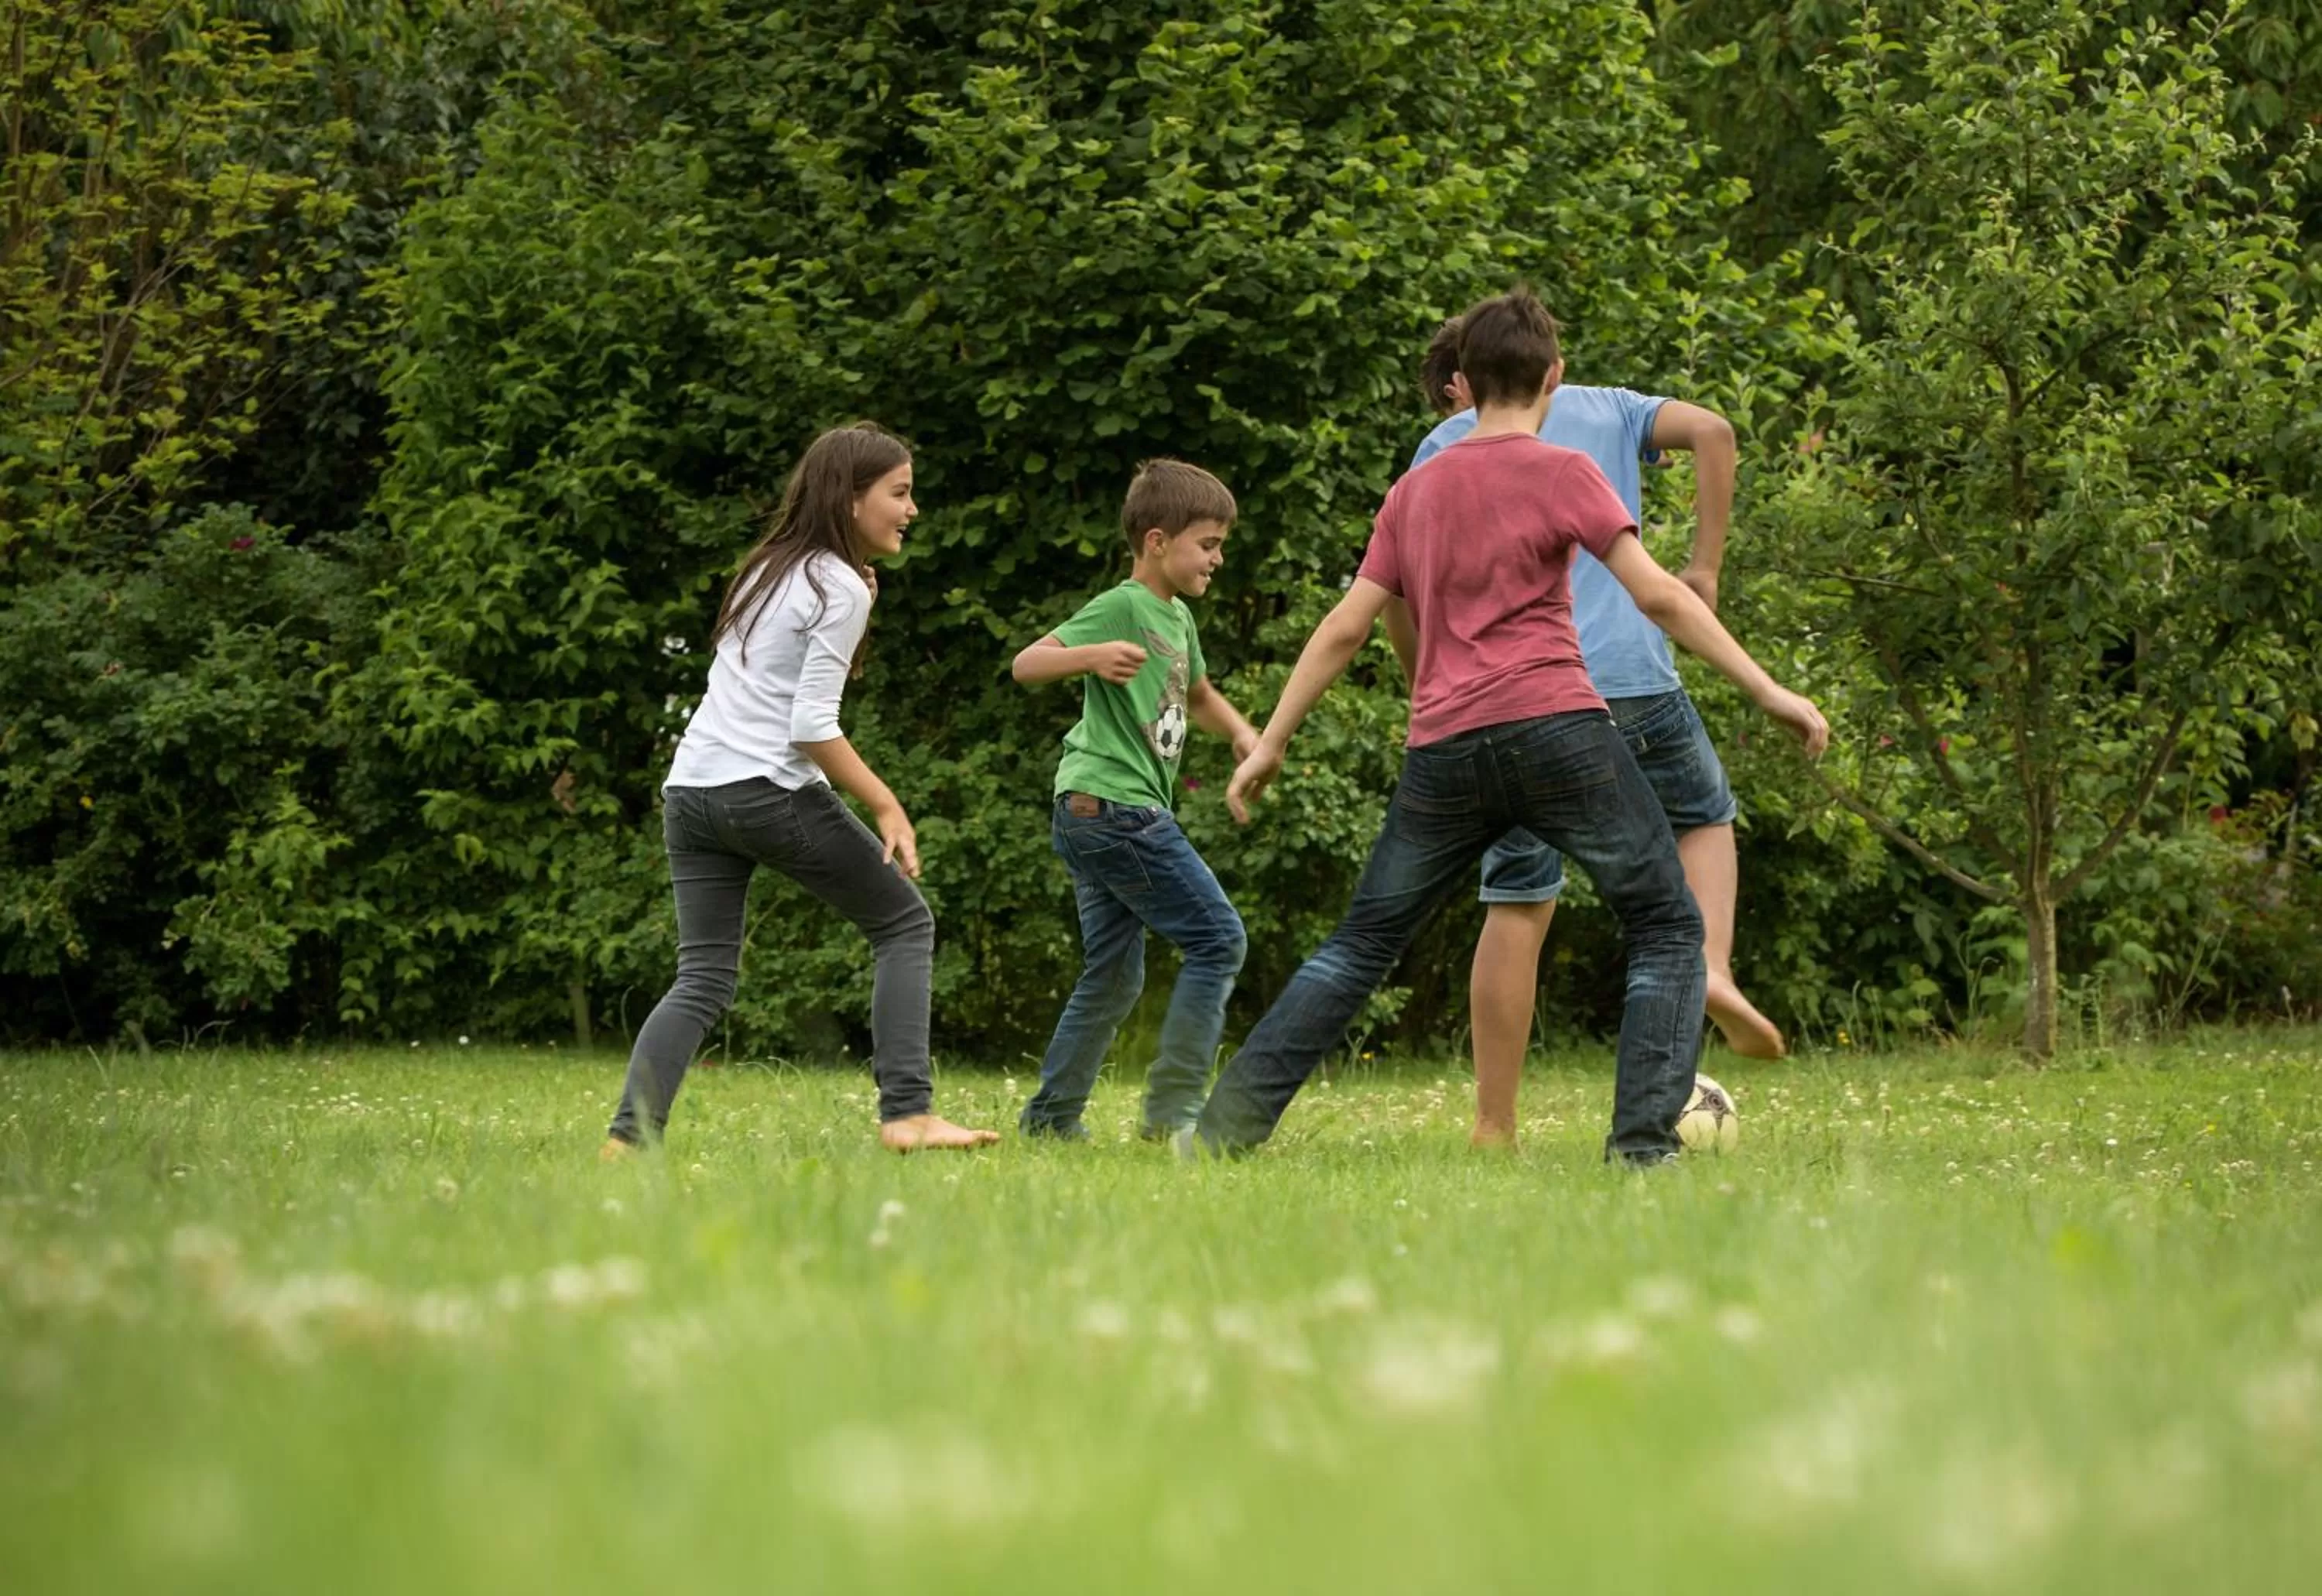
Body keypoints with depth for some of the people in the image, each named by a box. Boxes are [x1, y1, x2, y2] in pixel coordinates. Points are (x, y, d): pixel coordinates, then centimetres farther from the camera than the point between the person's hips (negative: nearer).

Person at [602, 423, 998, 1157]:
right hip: (772, 789, -7)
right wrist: (887, 807, -10)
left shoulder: (768, 568, 19)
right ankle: (907, 1113, -2)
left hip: (691, 789, 7)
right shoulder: (840, 588, -5)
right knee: (905, 922, 8)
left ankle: (629, 1136, -11)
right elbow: (812, 726, -12)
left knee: (703, 980, 7)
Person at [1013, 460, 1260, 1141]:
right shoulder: (1120, 607, -11)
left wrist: (1242, 733, 16)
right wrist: (1093, 656, -36)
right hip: (1115, 806, -10)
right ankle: (1173, 1108, -8)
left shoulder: (1177, 616, 18)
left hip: (1095, 815, 10)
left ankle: (1051, 1118, 19)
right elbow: (1026, 664, -19)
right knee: (1217, 938, -7)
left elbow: (1197, 694, 36)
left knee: (1114, 976, 14)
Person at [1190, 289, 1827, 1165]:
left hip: (1442, 749, 5)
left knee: (1363, 942, 15)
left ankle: (1226, 1126, 9)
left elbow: (1344, 628, 17)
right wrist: (1767, 690, -5)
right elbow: (1658, 595, -6)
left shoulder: (1414, 490, 17)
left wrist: (1270, 743, 22)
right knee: (1667, 926, 6)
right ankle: (1643, 1142, -7)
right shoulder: (1561, 472, 2)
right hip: (1555, 728, -5)